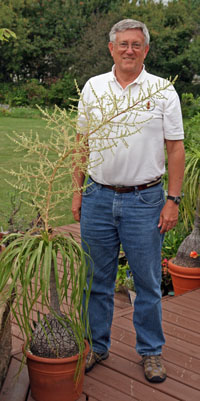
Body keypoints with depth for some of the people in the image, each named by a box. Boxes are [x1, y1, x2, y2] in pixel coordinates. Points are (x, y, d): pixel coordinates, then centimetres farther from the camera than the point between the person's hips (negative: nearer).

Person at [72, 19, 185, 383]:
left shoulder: (163, 91, 0)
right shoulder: (92, 88, 7)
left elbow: (175, 148, -1)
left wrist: (173, 200, -7)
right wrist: (77, 190, 6)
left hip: (145, 200, -2)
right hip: (98, 198, 2)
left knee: (148, 282, 7)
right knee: (97, 280, 12)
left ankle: (150, 351, 25)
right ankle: (96, 345, 29)